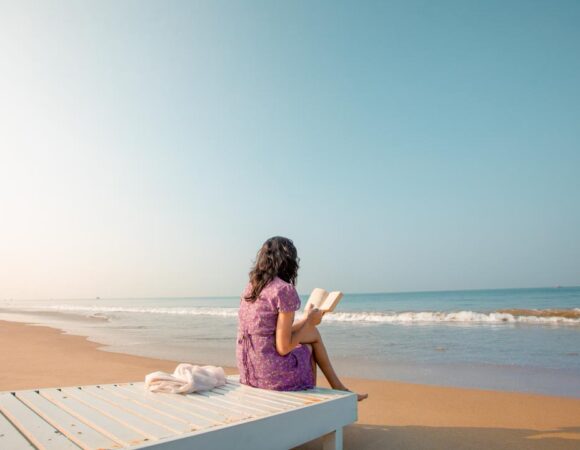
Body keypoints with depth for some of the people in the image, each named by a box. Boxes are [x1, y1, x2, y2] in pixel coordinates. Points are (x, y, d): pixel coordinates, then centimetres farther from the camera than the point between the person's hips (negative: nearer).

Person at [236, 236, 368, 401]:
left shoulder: (250, 287, 7)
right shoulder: (285, 290, -17)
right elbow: (283, 347, -17)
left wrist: (305, 320, 19)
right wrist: (309, 321, -3)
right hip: (272, 372, -7)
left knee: (313, 334, 21)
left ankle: (339, 389, 32)